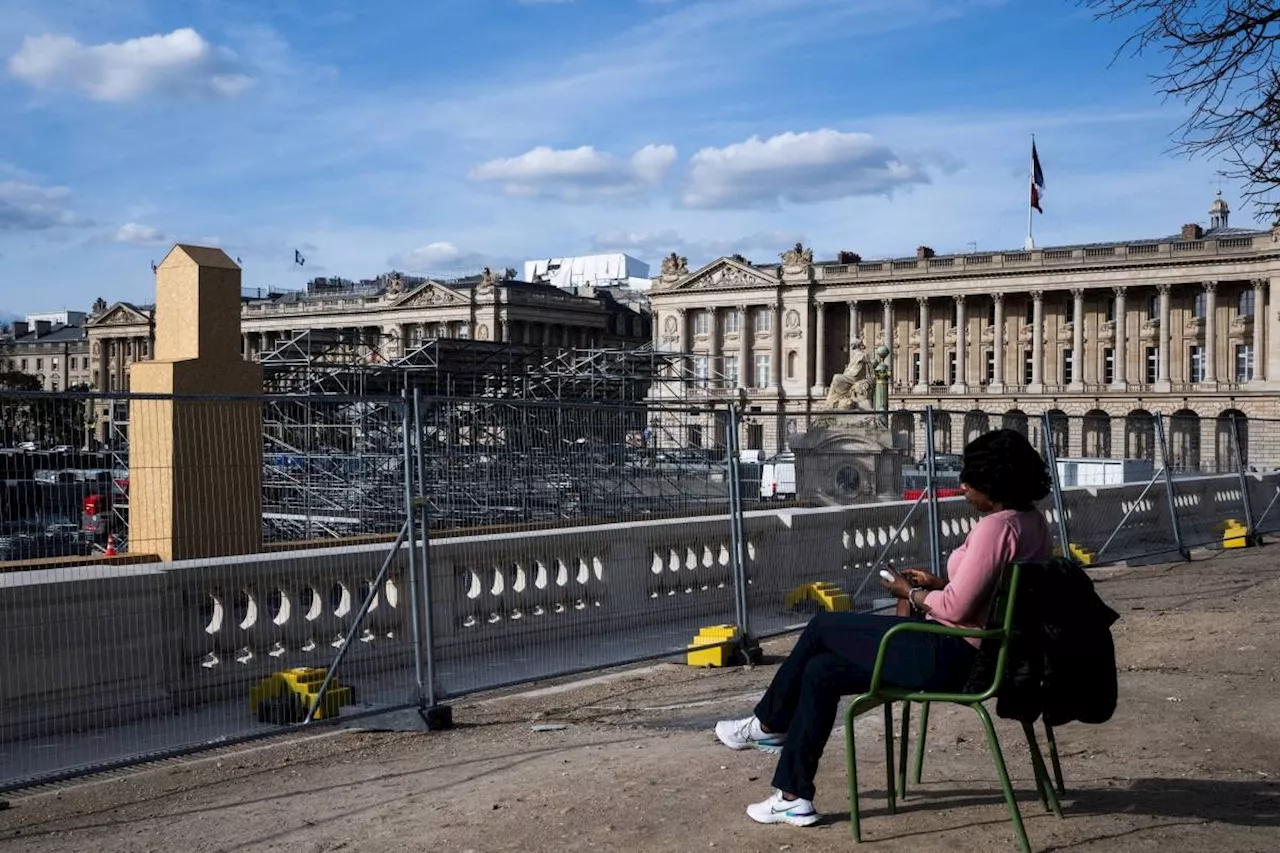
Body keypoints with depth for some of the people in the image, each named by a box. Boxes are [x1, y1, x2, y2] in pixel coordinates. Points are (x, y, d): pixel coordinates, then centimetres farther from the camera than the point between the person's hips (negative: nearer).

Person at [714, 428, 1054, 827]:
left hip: (950, 658, -10)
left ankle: (768, 724, 23)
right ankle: (794, 797, 16)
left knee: (822, 627, 3)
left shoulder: (997, 526, -21)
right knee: (821, 670, 12)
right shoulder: (1033, 522, 10)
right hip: (977, 655, 10)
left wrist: (911, 593, -6)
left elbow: (956, 607, -24)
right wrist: (935, 584, 12)